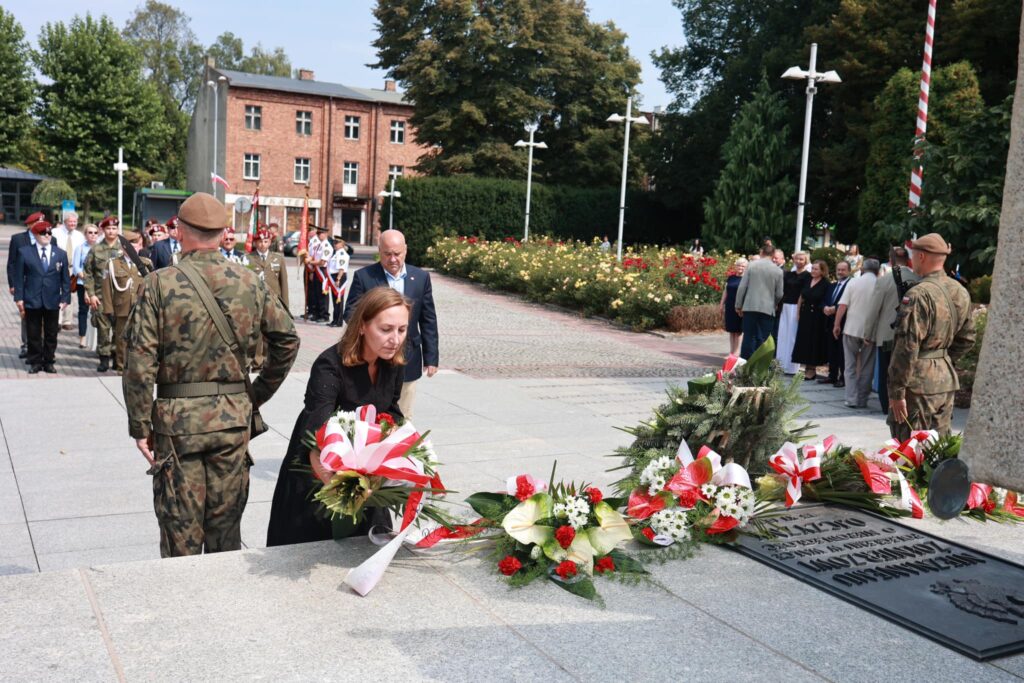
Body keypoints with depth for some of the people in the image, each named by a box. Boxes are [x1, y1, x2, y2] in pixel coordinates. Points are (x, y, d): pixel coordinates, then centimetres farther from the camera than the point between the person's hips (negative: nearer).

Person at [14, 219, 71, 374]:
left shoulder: (61, 254, 7)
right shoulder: (24, 252, 3)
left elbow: (65, 278, 6)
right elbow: (19, 276, 2)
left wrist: (65, 298, -2)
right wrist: (19, 297, -5)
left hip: (53, 301, 1)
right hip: (32, 301, -1)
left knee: (51, 334, 7)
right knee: (33, 334, 5)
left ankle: (48, 361, 18)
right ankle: (35, 362, 15)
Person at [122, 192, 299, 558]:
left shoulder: (159, 283, -8)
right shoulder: (250, 282, 1)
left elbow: (139, 363, -11)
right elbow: (287, 339, 7)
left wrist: (140, 427, -2)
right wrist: (257, 396, 15)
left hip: (177, 419, -2)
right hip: (234, 417, 3)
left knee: (180, 533, 9)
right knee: (226, 531, 14)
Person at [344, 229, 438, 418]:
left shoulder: (421, 277, 4)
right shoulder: (363, 276, -3)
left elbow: (429, 321, 6)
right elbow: (350, 313, -2)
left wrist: (431, 358, 3)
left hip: (407, 362, 2)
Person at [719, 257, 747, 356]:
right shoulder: (731, 278, 12)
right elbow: (725, 291, 16)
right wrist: (722, 304, 13)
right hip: (730, 307, 4)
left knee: (738, 331, -1)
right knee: (731, 330, 8)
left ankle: (736, 352, 4)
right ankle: (731, 351, 14)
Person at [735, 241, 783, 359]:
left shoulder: (751, 265, -2)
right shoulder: (778, 270, 1)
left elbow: (742, 287, -2)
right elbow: (779, 294, 3)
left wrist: (739, 305, 7)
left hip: (750, 307, 0)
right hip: (767, 309, 0)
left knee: (749, 337, 5)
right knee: (762, 339, 4)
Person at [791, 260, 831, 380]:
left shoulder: (826, 285, -9)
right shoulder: (808, 281, 7)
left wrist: (825, 308, -25)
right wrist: (798, 313, 9)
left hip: (817, 318, -6)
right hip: (805, 316, 6)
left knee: (814, 343, 2)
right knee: (804, 342, 7)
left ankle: (812, 370, 10)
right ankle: (807, 368, 15)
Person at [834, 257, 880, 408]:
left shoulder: (853, 282, -2)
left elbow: (842, 306, -5)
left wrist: (837, 325, 3)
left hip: (851, 329, 0)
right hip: (870, 332, 0)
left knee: (851, 366, 8)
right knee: (866, 367, 10)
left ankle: (851, 399, 2)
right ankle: (862, 400, 12)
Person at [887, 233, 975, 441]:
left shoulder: (919, 295, -18)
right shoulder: (961, 292, 8)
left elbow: (907, 347, -20)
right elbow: (967, 339, 16)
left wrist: (896, 391, -16)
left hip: (918, 384, -8)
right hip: (947, 380, 8)